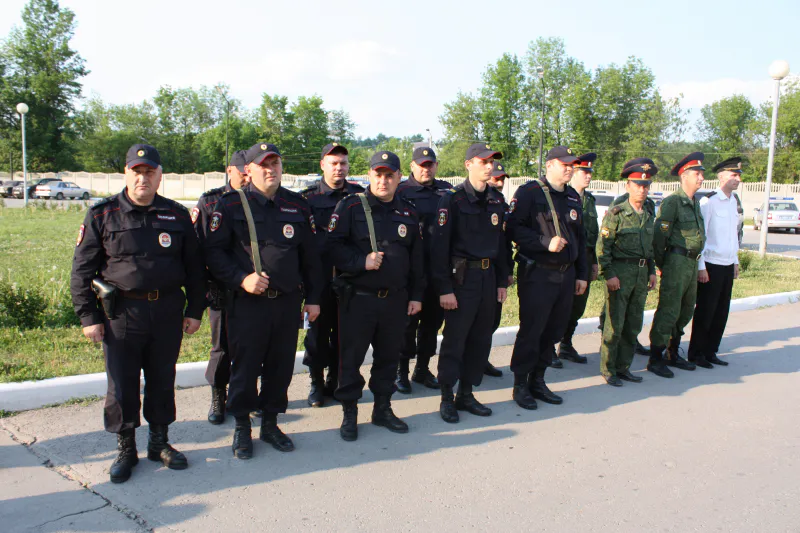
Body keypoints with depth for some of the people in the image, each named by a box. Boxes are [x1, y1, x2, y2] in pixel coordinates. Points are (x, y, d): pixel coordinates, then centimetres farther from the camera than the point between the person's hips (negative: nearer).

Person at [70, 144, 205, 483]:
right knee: (121, 384, 5)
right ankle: (125, 449, 22)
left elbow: (194, 266, 10)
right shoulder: (102, 215, -1)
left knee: (162, 380, 13)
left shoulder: (177, 215, 5)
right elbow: (82, 269, 0)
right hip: (122, 312, -2)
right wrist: (88, 316, -4)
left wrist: (194, 310, 7)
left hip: (168, 311, 2)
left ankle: (159, 441, 29)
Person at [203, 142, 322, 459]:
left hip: (288, 302, 3)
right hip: (247, 303, -3)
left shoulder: (298, 206, 9)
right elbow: (213, 252, -4)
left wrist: (312, 298, 10)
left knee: (281, 366, 11)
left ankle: (270, 423, 29)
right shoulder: (231, 205, -2)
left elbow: (310, 257, 13)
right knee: (244, 367, 5)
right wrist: (241, 279, -16)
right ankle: (241, 427, 24)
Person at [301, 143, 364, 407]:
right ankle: (317, 383, 20)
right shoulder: (309, 197, 0)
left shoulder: (360, 195, 6)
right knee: (318, 330, 5)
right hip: (319, 275, -2)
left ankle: (335, 381, 23)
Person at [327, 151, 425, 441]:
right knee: (351, 357, 4)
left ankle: (382, 408, 30)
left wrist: (416, 295, 10)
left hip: (396, 299, 4)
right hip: (357, 297, -4)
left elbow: (417, 258, 13)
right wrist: (362, 262, -20)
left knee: (389, 356, 13)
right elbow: (334, 246, -8)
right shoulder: (350, 206, -3)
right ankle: (349, 412, 19)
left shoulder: (408, 212, 10)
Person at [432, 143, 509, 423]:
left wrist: (502, 281, 13)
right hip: (462, 276, -6)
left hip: (488, 277, 6)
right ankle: (447, 397, 14)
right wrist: (445, 288, -16)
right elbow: (440, 245, -12)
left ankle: (466, 394, 24)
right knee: (455, 339, 1)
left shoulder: (497, 200, 10)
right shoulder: (453, 198, -9)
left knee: (481, 339, 11)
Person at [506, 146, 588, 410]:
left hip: (566, 274, 7)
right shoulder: (529, 192, -7)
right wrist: (546, 242, -22)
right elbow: (514, 228, -16)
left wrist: (582, 274, 17)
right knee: (531, 331, -2)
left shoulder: (573, 197, 15)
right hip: (537, 274, -7)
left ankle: (537, 380, 25)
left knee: (554, 330, 11)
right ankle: (520, 385, 13)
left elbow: (580, 237, 20)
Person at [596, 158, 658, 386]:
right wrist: (609, 274, -16)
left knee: (634, 325, 11)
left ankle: (623, 367, 22)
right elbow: (602, 246, -11)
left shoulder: (648, 216, 13)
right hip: (620, 273, -7)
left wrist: (652, 271, 15)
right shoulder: (616, 213, -8)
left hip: (642, 274, 7)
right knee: (615, 324, -2)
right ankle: (608, 370, 8)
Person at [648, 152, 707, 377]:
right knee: (668, 311, -7)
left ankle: (672, 354, 27)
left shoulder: (695, 203, 15)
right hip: (677, 263, -9)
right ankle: (655, 359, 0)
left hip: (692, 263, 9)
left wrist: (697, 262, 16)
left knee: (685, 311, 15)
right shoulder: (672, 202, -12)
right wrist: (662, 265, -9)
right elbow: (659, 235, -15)